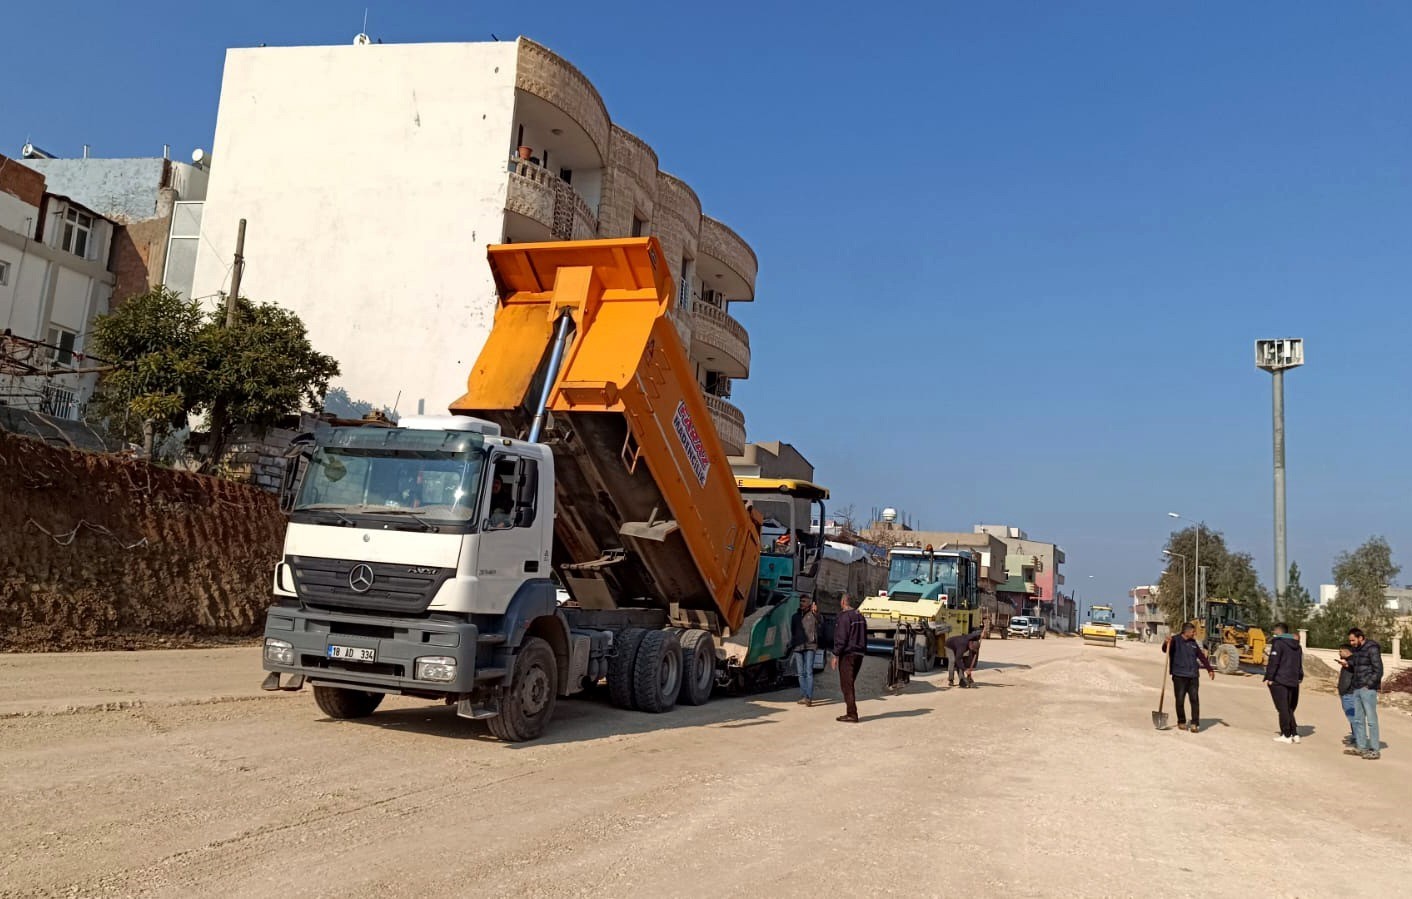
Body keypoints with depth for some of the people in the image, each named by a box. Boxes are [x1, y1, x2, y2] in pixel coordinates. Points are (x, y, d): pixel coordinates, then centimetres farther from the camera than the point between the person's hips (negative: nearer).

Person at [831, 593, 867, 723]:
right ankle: (850, 712, 17)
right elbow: (865, 636, 19)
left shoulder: (843, 616, -13)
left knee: (846, 685, -5)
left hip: (847, 654, -8)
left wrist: (836, 655, -12)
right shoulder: (860, 616, 14)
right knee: (849, 684, 16)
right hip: (859, 654, 8)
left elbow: (841, 638, -17)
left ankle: (852, 714, -8)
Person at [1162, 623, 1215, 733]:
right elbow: (1165, 650, -16)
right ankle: (1181, 722, 16)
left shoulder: (1193, 643, 15)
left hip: (1193, 676, 4)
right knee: (1180, 700, 1)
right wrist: (1166, 643, -38)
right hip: (1179, 676, -4)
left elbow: (1202, 657, 23)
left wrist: (1210, 669, 20)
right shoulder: (1175, 641, -3)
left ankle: (1195, 724, -1)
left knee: (1195, 699, -4)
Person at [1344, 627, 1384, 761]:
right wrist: (1347, 663, 4)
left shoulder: (1372, 649, -11)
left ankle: (1375, 751, -2)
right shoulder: (1357, 650, 14)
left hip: (1368, 689, -8)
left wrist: (1369, 685, -15)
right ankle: (1361, 747, 16)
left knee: (1371, 720, -6)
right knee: (1358, 719, 10)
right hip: (1357, 689, 8)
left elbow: (1378, 670, -14)